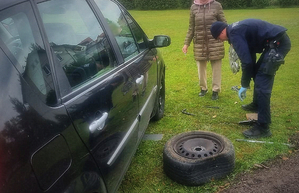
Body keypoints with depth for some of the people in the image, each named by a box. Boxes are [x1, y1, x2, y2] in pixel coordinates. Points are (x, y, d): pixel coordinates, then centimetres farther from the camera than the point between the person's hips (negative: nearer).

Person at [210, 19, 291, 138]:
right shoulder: (236, 29, 17)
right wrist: (246, 82, 26)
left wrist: (244, 85, -6)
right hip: (277, 41, 11)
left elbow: (246, 61, -17)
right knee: (258, 72, 26)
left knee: (262, 84, -12)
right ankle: (257, 105, 45)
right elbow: (250, 56, 24)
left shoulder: (234, 33, -14)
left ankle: (263, 128, -8)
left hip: (277, 43, -11)